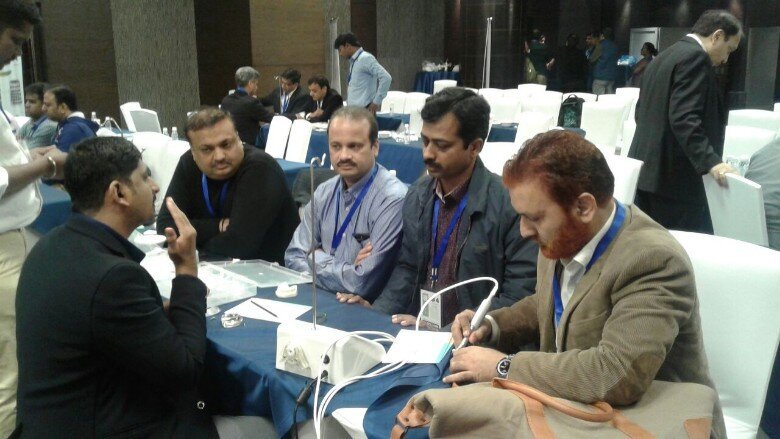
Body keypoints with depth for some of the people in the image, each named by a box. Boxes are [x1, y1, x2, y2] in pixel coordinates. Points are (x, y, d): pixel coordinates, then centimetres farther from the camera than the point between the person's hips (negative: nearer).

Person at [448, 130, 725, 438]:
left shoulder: (653, 260, -26)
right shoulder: (563, 240, -5)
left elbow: (617, 374, -36)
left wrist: (504, 366, -27)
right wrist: (491, 325, -2)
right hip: (579, 412, 6)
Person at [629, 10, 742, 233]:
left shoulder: (662, 57, 19)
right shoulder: (696, 57, -11)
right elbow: (684, 118, -22)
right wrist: (711, 162, -26)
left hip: (646, 171, 10)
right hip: (673, 175, -10)